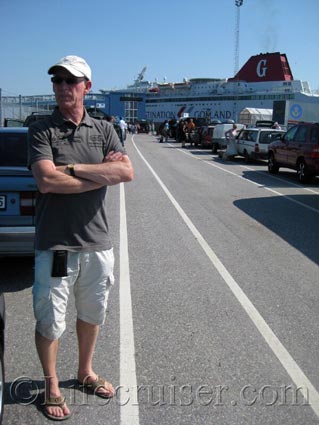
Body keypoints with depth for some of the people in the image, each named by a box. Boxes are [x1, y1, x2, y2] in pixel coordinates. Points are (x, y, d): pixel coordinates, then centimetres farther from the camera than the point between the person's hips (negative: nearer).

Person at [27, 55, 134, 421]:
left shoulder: (104, 130, 6)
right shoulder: (41, 130, -4)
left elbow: (127, 172, -10)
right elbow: (46, 181, -21)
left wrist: (73, 168, -16)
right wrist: (102, 173, -14)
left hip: (97, 241, 4)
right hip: (55, 243, -3)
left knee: (92, 314, 19)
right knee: (50, 321, 8)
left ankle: (85, 373, 42)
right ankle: (51, 386, 31)